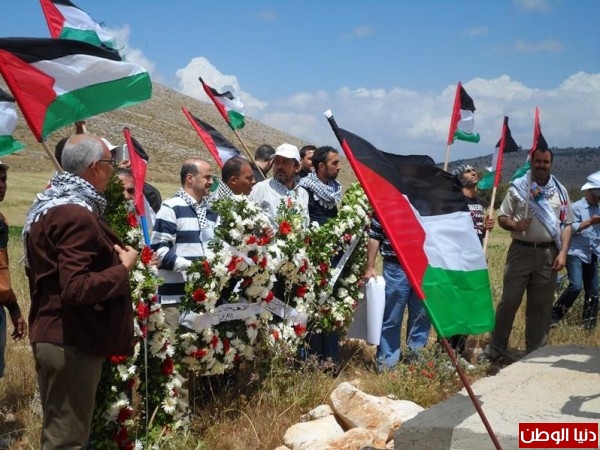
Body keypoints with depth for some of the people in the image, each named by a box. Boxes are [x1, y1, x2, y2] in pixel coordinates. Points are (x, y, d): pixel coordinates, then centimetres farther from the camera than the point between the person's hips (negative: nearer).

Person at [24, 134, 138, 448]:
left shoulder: (48, 206, 12)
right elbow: (75, 289, -28)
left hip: (49, 334, 10)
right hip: (72, 341, -10)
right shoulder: (77, 215, -20)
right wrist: (123, 269, -16)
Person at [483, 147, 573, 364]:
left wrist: (563, 252, -3)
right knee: (509, 300, -1)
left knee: (541, 305, 7)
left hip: (548, 253, 2)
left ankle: (535, 353, 16)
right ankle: (496, 350, 7)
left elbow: (567, 224, 8)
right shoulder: (518, 187, 3)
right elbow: (502, 217, 4)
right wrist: (514, 225, -18)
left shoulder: (560, 191, 8)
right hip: (521, 251, -2)